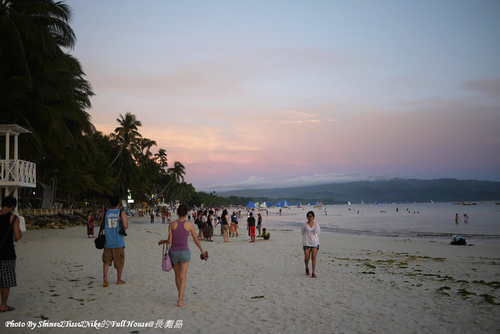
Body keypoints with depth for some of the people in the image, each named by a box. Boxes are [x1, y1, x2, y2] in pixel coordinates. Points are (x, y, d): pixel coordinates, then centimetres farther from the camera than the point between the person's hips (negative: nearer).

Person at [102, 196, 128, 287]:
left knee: (106, 261, 8)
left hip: (108, 242, 2)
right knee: (119, 262, 10)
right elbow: (125, 226, -14)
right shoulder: (121, 213, -5)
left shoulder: (106, 213, 4)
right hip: (118, 242, -2)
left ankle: (105, 278, -9)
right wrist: (127, 225, 7)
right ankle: (119, 280, 19)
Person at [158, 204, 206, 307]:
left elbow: (169, 241, -6)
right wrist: (202, 250, 17)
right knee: (183, 277, 0)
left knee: (177, 275, 21)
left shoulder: (172, 224, -4)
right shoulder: (190, 224, -6)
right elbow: (196, 240, 2)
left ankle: (181, 296, 37)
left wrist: (163, 241, 16)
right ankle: (180, 301, -9)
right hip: (185, 252, -2)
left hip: (174, 253, 2)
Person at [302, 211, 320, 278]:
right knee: (307, 258, -1)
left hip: (315, 243, 1)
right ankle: (307, 268, 30)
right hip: (306, 243, -1)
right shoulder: (304, 224, 0)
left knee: (314, 258, -7)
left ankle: (313, 273, -2)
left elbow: (318, 233, 15)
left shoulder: (316, 225, 3)